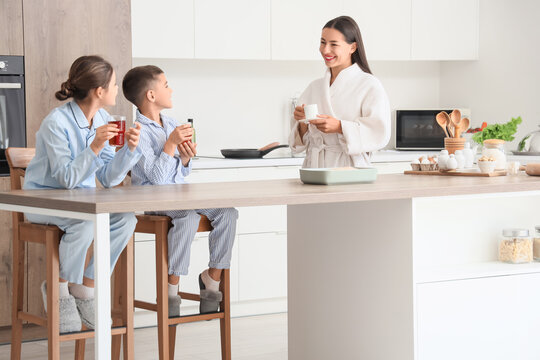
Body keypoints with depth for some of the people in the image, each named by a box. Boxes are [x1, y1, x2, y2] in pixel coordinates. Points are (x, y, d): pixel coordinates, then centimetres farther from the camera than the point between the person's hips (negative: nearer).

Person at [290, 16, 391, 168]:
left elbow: (379, 134, -9)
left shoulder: (369, 85, 0)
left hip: (349, 168, -4)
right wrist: (302, 122, -3)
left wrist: (339, 127, -18)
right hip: (314, 166, 4)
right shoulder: (314, 87, 17)